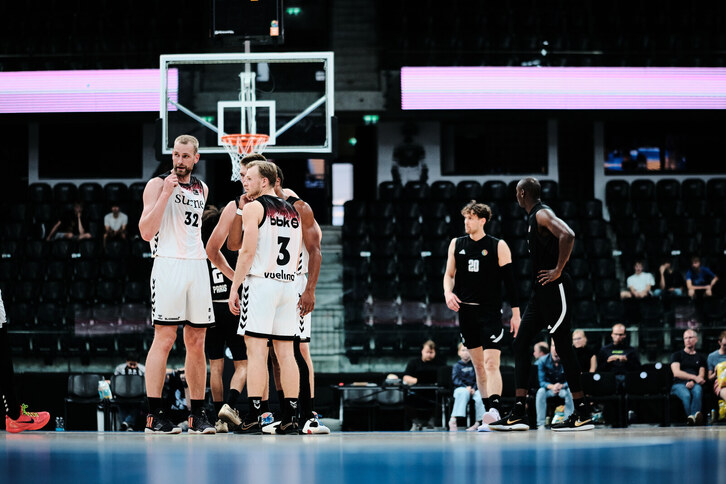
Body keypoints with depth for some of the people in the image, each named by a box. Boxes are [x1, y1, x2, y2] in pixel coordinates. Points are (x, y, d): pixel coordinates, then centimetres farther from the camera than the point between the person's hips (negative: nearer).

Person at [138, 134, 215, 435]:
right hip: (168, 264, -6)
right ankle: (154, 415, -10)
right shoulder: (158, 185, -2)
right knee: (164, 339, -11)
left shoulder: (201, 189, 17)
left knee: (196, 342, 6)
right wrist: (166, 193, -15)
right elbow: (146, 232, -11)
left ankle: (198, 415, 10)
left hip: (197, 266, 6)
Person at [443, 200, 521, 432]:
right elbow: (449, 274, 16)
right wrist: (448, 292, -6)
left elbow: (509, 280, -2)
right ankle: (489, 410, 16)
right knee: (478, 365, 10)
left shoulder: (498, 246, -2)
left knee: (491, 363, -17)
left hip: (490, 311, -5)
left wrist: (516, 313, -5)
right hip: (466, 310, 5)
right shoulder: (457, 244, 9)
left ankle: (495, 410, -28)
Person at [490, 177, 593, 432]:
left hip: (554, 287, -10)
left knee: (563, 346, -7)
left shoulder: (543, 214, -11)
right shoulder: (534, 217, 19)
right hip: (541, 290, 10)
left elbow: (568, 235, -28)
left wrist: (558, 270, -23)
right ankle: (518, 413, 5)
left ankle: (583, 414, -3)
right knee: (520, 343, 7)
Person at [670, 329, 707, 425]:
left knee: (697, 391, -38)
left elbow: (701, 376, 12)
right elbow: (676, 373, 0)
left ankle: (692, 418, -55)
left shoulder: (700, 357, 23)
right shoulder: (677, 355, 16)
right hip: (679, 384, -1)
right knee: (686, 395, -38)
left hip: (695, 384, 1)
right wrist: (694, 377, -10)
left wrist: (692, 382, -13)